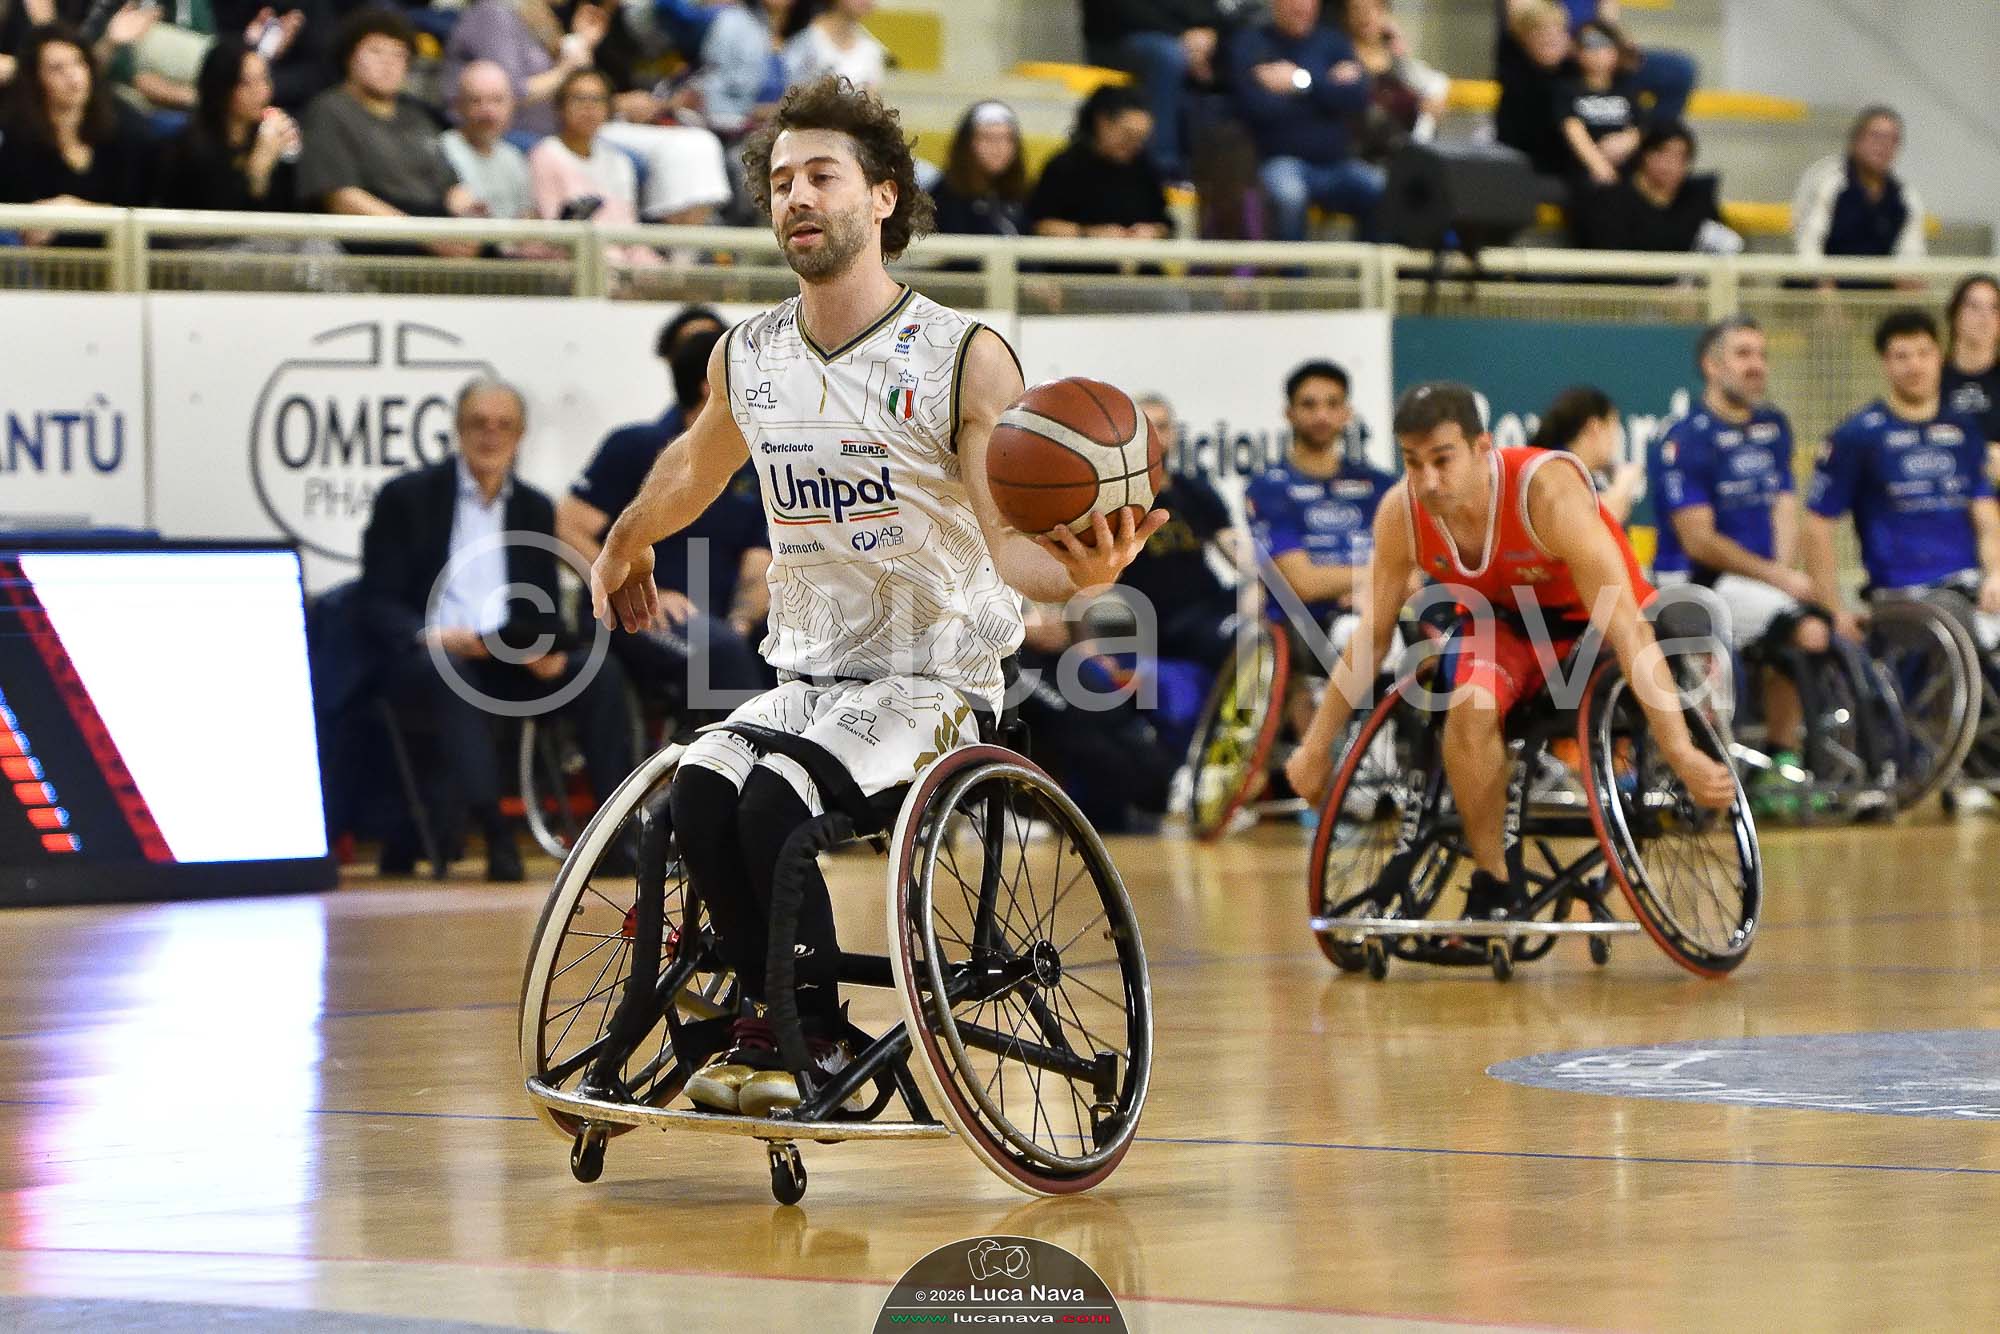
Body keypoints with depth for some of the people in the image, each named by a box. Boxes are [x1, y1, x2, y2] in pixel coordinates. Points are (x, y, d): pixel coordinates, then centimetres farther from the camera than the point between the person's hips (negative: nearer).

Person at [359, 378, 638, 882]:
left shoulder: (536, 510, 18)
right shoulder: (406, 497, 5)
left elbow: (544, 608, 15)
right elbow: (378, 604, -1)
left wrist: (548, 648, -10)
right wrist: (431, 636, -22)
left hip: (509, 661, 4)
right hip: (427, 655, -4)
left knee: (600, 671, -22)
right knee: (446, 670, -39)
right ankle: (491, 832, -48)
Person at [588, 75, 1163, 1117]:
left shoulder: (967, 360, -9)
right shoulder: (746, 359, 6)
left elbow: (1009, 545, -15)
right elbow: (696, 462, 30)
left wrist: (1081, 570, -37)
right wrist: (625, 544, 45)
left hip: (932, 684, -5)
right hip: (803, 676, 5)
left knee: (777, 797, -30)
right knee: (699, 790, -26)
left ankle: (804, 1039, -13)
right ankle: (772, 1021, -11)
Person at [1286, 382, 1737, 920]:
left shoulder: (1547, 488, -33)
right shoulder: (1401, 512, -20)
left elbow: (1626, 628, -37)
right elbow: (1371, 636, -4)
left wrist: (1682, 754, -43)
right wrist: (1316, 748, 0)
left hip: (1588, 621, -2)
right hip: (1499, 622, 2)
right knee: (1471, 704, -31)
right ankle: (1493, 885, -16)